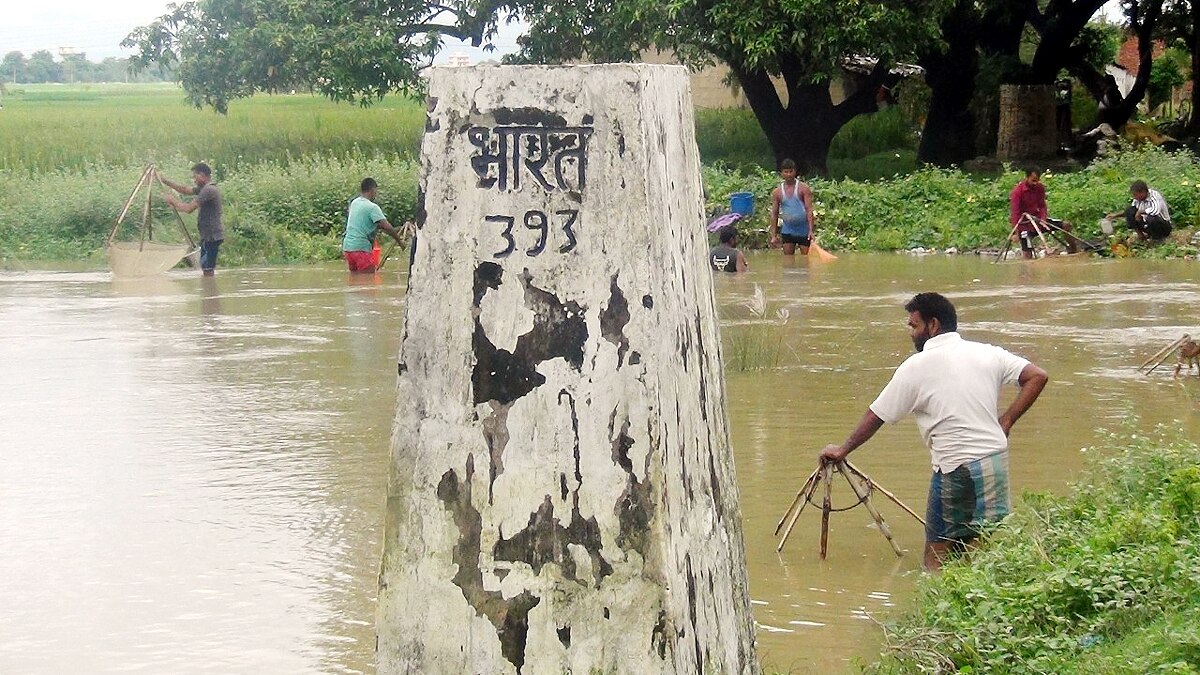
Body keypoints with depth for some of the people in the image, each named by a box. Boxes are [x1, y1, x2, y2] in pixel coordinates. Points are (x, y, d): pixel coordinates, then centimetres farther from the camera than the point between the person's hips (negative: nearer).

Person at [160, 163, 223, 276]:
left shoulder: (208, 190, -18)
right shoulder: (204, 188, 15)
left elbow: (188, 208, -21)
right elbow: (185, 189, 20)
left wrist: (173, 200, -6)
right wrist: (164, 180, 18)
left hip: (211, 237, -10)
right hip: (209, 236, 10)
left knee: (207, 269, -11)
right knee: (206, 268, 12)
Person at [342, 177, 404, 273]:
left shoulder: (354, 203, 13)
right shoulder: (372, 207, -12)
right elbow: (386, 227, -19)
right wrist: (399, 240, -5)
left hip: (347, 246, 8)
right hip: (361, 248, -8)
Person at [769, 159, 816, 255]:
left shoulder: (803, 188, -5)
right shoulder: (777, 192, 4)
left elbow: (809, 210, -10)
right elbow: (774, 214, 6)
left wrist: (811, 230, -20)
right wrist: (774, 235, 0)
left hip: (803, 231, -3)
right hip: (787, 232, 3)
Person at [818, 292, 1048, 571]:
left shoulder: (916, 367, -2)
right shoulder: (987, 353, 9)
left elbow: (875, 417, 4)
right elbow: (1037, 376, 4)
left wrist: (842, 450, 18)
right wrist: (1007, 420, 8)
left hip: (955, 467, -5)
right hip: (996, 458, 5)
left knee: (938, 554, 2)